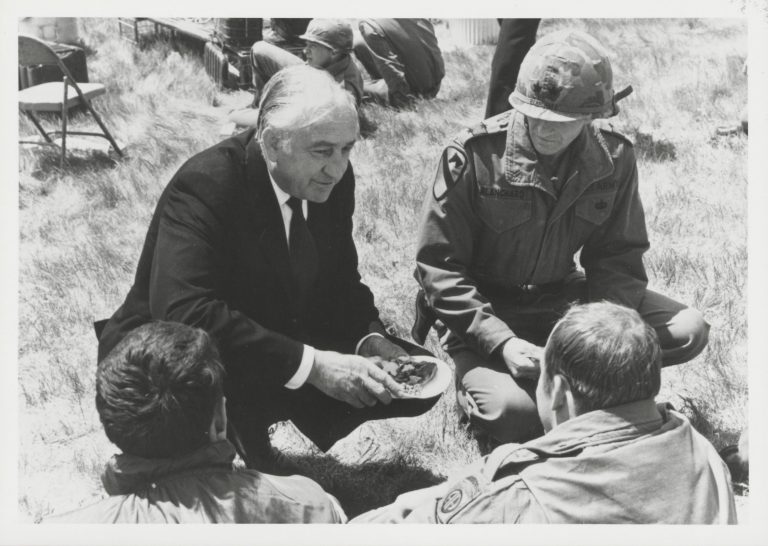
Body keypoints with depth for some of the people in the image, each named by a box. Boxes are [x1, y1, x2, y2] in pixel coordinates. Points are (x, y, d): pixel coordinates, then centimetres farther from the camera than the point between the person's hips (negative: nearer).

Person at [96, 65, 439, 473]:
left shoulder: (332, 179, -5)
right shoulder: (204, 185, -26)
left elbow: (340, 277, 7)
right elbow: (183, 311, -37)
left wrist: (371, 339, -15)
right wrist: (308, 363, -39)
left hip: (289, 345, 7)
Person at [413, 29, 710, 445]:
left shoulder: (613, 157, -6)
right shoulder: (473, 156, -19)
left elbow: (619, 256, 0)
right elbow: (438, 266, -17)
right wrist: (502, 343, -27)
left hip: (563, 298, 5)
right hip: (486, 313, -4)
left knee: (689, 330, -11)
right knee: (512, 411, -31)